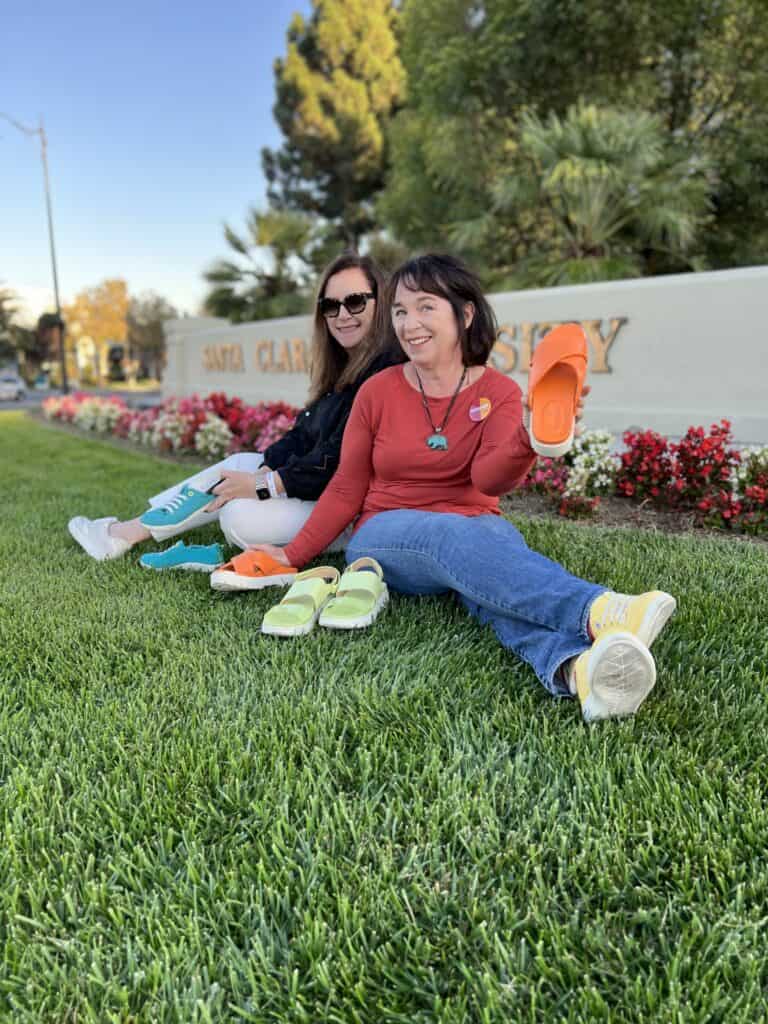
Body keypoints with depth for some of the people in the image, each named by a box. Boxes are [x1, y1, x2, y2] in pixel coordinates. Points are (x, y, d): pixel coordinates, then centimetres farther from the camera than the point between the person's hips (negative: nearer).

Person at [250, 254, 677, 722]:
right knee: (453, 534, -36)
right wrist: (294, 555, 4)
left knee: (498, 541, -37)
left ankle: (575, 669, -65)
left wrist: (529, 439, -39)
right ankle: (597, 611, -56)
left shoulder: (499, 393, 0)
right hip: (387, 538, 0)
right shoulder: (378, 392, 2)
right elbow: (347, 489, 7)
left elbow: (489, 478, -18)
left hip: (476, 531, 0)